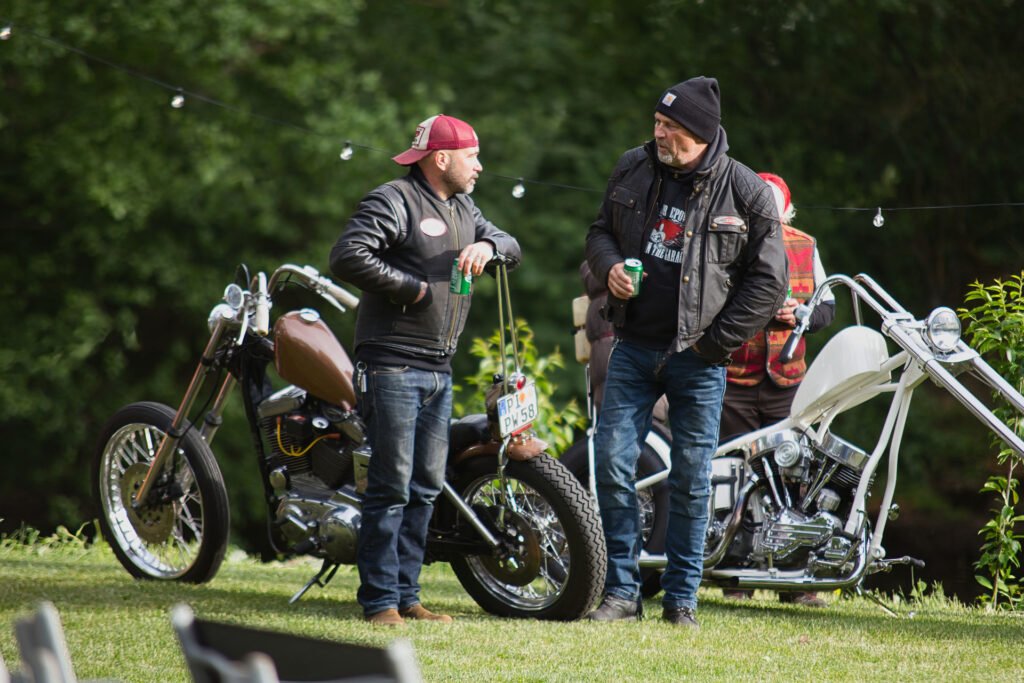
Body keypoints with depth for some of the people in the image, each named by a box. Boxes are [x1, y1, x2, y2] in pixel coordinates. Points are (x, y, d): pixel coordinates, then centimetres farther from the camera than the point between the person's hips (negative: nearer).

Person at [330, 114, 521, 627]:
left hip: (439, 370, 9)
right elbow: (347, 257, -21)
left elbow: (510, 245, 17)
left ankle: (406, 594, 17)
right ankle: (380, 600, -4)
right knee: (392, 485, -8)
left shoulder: (462, 208, 19)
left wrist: (488, 246, -6)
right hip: (391, 366, -9)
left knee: (427, 485, 10)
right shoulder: (393, 201, -10)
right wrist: (412, 288, -15)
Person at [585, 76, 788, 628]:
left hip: (698, 358, -3)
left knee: (691, 479, 3)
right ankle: (621, 591, 5)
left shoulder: (745, 192, -7)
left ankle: (682, 598, 13)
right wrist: (609, 266, -5)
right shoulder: (632, 170, 4)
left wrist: (717, 342, -8)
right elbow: (601, 231, 18)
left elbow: (768, 280, -4)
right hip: (633, 349, 3)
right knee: (612, 461, -4)